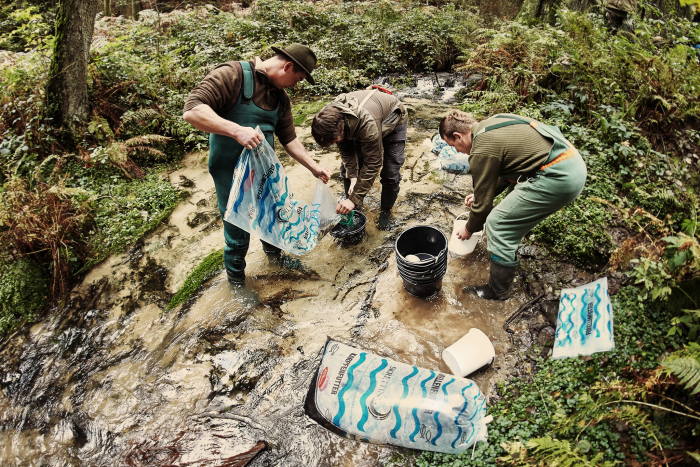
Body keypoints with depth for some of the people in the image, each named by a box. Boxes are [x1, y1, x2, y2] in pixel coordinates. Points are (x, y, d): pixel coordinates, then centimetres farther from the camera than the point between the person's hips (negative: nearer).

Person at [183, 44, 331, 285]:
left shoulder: (281, 98, 6)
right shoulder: (232, 75, -18)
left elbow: (289, 139, 12)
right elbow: (192, 110, -27)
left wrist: (315, 167, 4)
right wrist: (236, 130, -39)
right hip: (231, 172, -7)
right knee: (238, 230, 5)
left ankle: (274, 254, 51)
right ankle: (236, 279, 30)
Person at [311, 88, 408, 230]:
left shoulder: (367, 123, -49)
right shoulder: (330, 118, -28)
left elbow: (372, 165, -41)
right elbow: (346, 149, -13)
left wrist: (355, 199, -39)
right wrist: (353, 177, -23)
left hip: (394, 121, -5)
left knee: (390, 174, -12)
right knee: (347, 169, -1)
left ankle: (385, 211, 12)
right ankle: (350, 207, 18)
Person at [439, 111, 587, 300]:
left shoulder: (482, 150, -12)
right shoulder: (492, 123, 16)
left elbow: (483, 202, -4)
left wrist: (469, 230, 14)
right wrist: (480, 193, 30)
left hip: (558, 178, -11)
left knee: (498, 223, -5)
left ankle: (497, 292, 7)